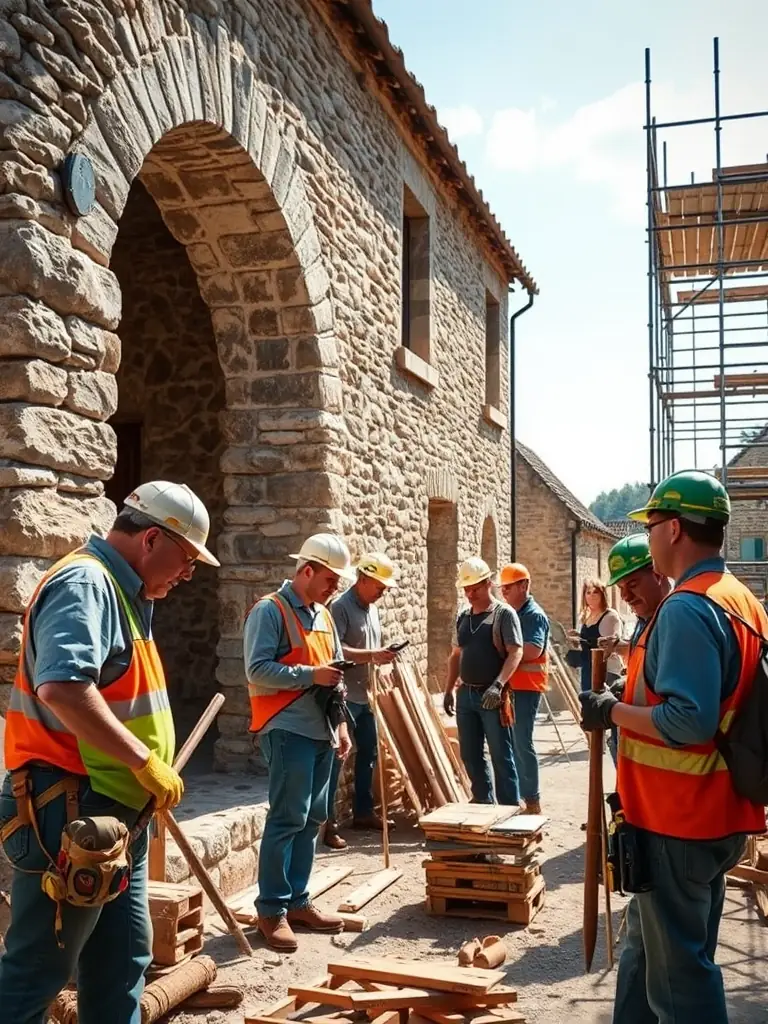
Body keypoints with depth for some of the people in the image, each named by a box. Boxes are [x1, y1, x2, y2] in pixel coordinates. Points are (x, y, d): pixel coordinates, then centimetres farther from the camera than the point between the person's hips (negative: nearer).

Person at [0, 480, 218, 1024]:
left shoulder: (120, 591, 15)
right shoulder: (85, 584, -18)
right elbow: (62, 687, -34)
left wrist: (146, 770, 18)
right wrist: (145, 762, -28)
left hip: (116, 812, 10)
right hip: (70, 813, -10)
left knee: (122, 961, 17)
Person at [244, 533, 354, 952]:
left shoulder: (323, 615, 16)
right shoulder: (269, 611, -8)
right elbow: (257, 670, -17)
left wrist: (341, 725, 16)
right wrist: (311, 674, -19)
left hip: (320, 731, 8)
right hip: (287, 730, -8)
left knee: (312, 818, 11)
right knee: (288, 818, -8)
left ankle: (297, 900, 21)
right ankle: (272, 910, 2)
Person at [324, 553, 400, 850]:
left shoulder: (372, 609, 13)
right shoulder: (341, 607, -14)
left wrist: (381, 657, 8)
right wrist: (371, 655, -27)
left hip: (365, 695, 9)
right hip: (344, 696, -9)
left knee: (368, 754, 16)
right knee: (335, 757, -4)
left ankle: (363, 812, 29)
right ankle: (327, 823, 1)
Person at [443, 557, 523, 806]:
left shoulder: (504, 613, -6)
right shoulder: (463, 617, 13)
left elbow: (516, 653, -15)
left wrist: (498, 685, -26)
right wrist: (449, 690, 14)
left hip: (492, 697, -6)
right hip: (465, 695, 7)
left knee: (501, 755, -1)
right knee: (470, 754, 12)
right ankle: (483, 800, 26)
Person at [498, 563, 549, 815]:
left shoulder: (534, 615, -10)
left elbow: (532, 650, -23)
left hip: (526, 687, -9)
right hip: (509, 687, 9)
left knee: (522, 744, -6)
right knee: (510, 744, 12)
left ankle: (532, 801, 1)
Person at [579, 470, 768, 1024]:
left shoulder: (686, 609, -23)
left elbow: (687, 721, -31)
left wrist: (612, 712, -17)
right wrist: (634, 695, 15)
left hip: (677, 821, -10)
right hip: (714, 813, 10)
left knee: (678, 967, 5)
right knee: (651, 943, 23)